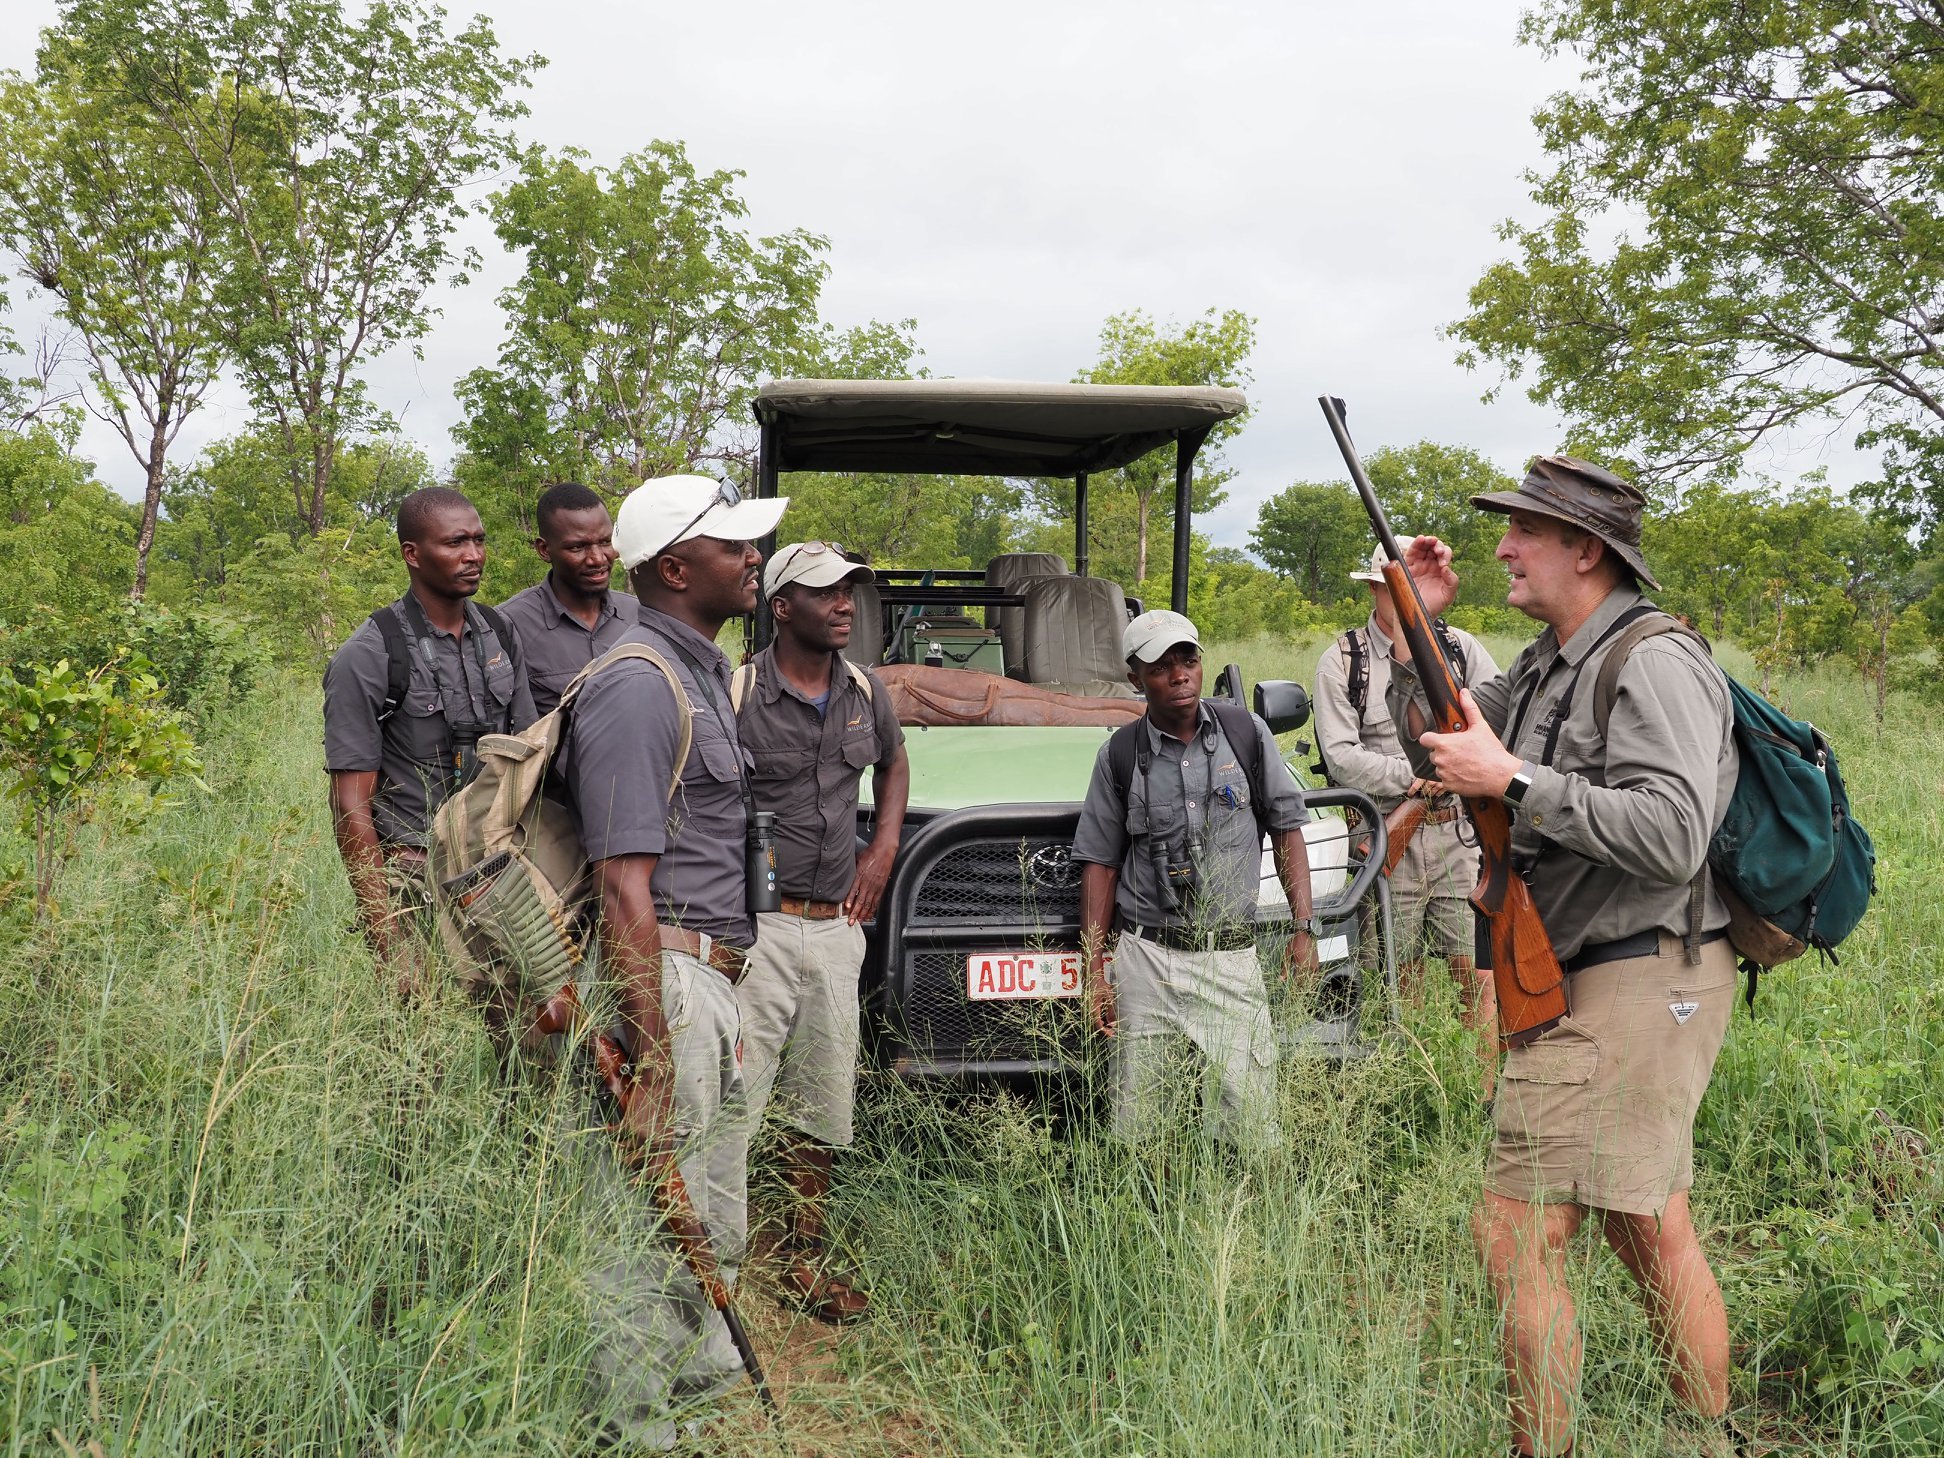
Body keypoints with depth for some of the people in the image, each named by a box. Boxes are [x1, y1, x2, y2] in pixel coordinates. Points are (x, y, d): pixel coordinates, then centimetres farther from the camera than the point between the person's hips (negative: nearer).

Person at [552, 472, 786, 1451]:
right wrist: (650, 1066, -23)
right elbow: (624, 889, -21)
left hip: (711, 976, 10)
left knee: (713, 1230, 22)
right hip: (664, 978, -10)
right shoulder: (638, 686, -16)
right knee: (648, 1236, 3)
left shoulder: (699, 671, 15)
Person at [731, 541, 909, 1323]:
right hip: (757, 927, -6)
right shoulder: (737, 694, -10)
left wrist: (883, 850, 15)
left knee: (818, 1112, 14)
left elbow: (894, 762, 28)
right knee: (730, 1106, -7)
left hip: (836, 929, 6)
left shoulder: (865, 692, 8)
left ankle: (803, 1260, 27)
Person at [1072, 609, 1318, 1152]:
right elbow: (1100, 863, 5)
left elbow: (1287, 831, 10)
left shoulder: (1247, 733, 4)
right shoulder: (1121, 755, 2)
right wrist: (1093, 971, 1)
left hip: (1232, 958, 0)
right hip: (1143, 957, 0)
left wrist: (1304, 928, 1)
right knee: (1135, 1120, 4)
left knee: (1252, 1123, -5)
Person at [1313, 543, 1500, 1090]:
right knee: (1401, 981, 8)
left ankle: (1490, 1096, 8)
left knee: (1479, 973, -1)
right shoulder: (1342, 661, 1)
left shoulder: (1459, 647, 8)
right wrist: (1414, 776, -15)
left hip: (1460, 834, 1)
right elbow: (1340, 756, -8)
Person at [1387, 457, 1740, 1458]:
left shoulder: (1655, 664, -15)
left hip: (1635, 987, -10)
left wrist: (1513, 781, -23)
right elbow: (1442, 742, 21)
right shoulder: (1545, 667, 14)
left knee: (1514, 1231, -9)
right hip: (1595, 987, 10)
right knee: (1648, 1230, 19)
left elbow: (1672, 838, -26)